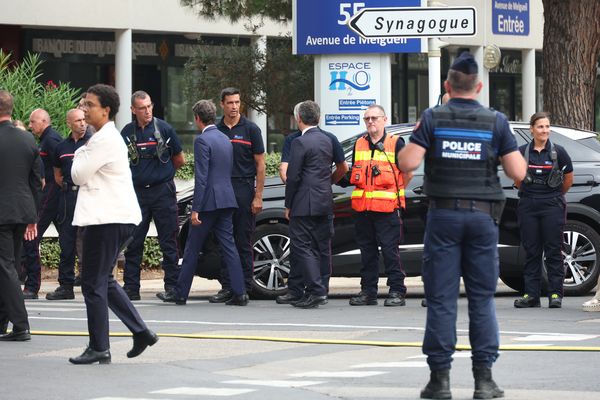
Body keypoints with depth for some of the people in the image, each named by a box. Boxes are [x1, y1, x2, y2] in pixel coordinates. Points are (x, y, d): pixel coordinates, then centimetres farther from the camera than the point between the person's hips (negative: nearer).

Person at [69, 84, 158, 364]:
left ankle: (99, 348, -3)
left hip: (107, 219, -11)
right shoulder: (107, 137, 18)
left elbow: (79, 175, -13)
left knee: (94, 284, -6)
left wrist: (80, 155, 3)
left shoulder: (105, 140, -15)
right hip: (112, 217, 11)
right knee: (104, 280, 17)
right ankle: (141, 332, 16)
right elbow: (84, 177, 25)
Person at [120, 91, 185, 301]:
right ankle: (131, 287, 7)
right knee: (133, 242, 3)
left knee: (169, 241, 0)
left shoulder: (164, 129, -1)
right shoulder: (127, 132, 5)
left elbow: (179, 161, 9)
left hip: (163, 191, -2)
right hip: (137, 192, 2)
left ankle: (172, 286, 3)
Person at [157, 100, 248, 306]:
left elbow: (201, 177, -17)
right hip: (226, 200, 7)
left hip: (209, 201, -7)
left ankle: (180, 293, 10)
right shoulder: (225, 139, 14)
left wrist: (195, 209, -17)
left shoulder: (202, 140, -12)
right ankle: (239, 293, -2)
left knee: (192, 248, 3)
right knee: (228, 246, 5)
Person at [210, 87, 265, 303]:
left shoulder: (250, 129, 0)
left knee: (243, 242, -1)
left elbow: (260, 164, -1)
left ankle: (244, 287, 3)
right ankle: (227, 287, 8)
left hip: (244, 189, -3)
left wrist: (258, 196, -7)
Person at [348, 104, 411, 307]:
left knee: (390, 250, -6)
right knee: (367, 252, 9)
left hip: (387, 208, -5)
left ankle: (397, 291, -2)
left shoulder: (396, 143, 0)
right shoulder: (359, 144, 15)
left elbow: (408, 172, 4)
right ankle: (368, 291, 14)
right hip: (362, 207, 5)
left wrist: (395, 191, 3)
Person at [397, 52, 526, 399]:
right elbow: (518, 173, -2)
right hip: (483, 216, 1)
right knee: (483, 298, 6)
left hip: (444, 215, -1)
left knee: (441, 299, 2)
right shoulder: (496, 121, 0)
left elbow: (408, 163, -10)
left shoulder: (433, 119, -2)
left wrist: (413, 140, 10)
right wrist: (509, 145, 16)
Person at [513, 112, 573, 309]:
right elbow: (517, 179, 17)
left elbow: (568, 179, 12)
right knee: (531, 251, 4)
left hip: (552, 206, -2)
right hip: (528, 206, 2)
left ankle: (555, 294, 1)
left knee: (553, 251, -2)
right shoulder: (522, 152, 3)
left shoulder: (558, 152, -1)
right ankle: (531, 294, 6)